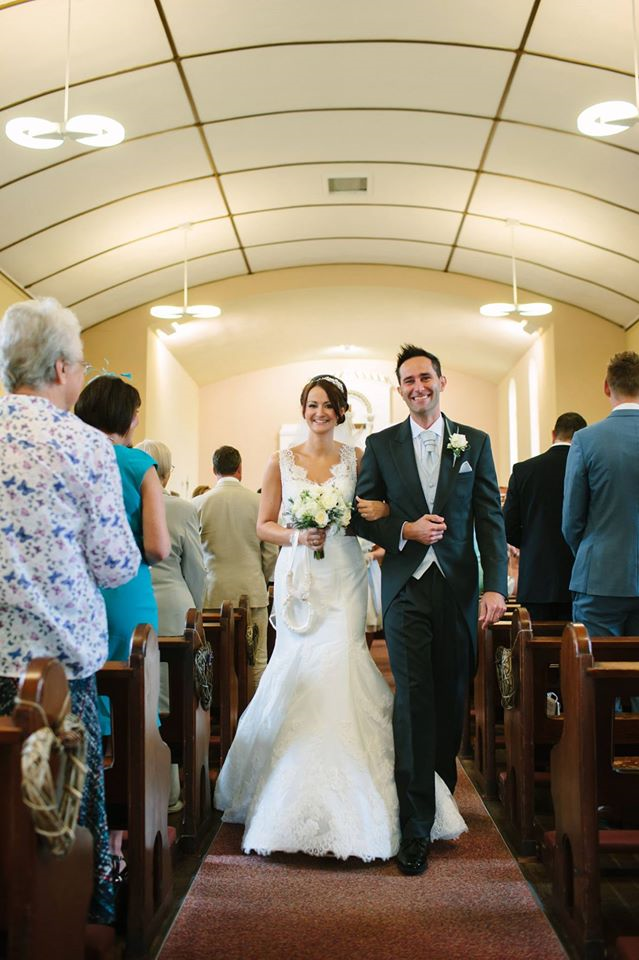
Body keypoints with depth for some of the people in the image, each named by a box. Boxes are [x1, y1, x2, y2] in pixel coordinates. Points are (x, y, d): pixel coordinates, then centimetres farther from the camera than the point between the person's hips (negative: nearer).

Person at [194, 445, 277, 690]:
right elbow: (271, 552, 1)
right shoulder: (258, 502, -2)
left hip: (214, 592, 0)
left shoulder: (199, 503, -2)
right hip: (252, 590, 0)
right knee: (256, 658, 5)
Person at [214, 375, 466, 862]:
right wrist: (297, 536, -10)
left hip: (343, 579, -1)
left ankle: (346, 805, 1)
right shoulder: (282, 462, 7)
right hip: (298, 579, 1)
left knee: (338, 671, -10)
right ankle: (295, 799, 14)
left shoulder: (356, 459, 6)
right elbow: (265, 525, 7)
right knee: (299, 672, -1)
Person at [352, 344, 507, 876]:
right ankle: (416, 826, -3)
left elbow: (491, 519, 1)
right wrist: (404, 530, -12)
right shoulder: (381, 445, 6)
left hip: (459, 588, 2)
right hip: (407, 587, -1)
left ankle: (441, 791, 31)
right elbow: (363, 515, 6)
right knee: (414, 700, -7)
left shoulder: (475, 443, 6)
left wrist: (496, 586, -9)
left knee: (452, 698, 10)